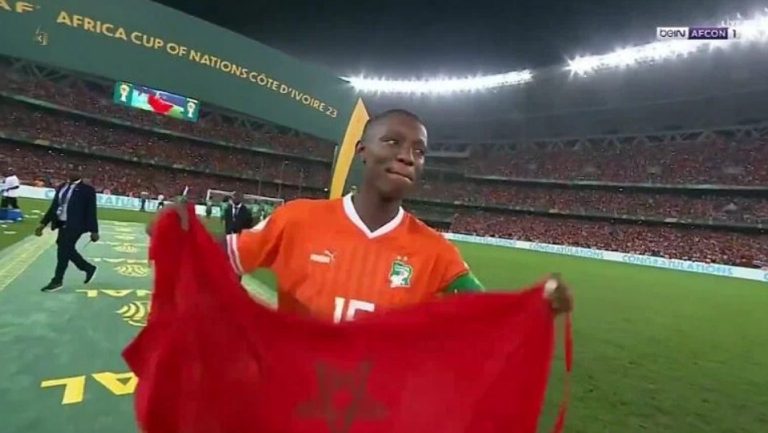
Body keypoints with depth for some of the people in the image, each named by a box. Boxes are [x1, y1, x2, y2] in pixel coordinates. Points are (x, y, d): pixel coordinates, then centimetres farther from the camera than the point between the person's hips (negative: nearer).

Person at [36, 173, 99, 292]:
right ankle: (89, 268, 30)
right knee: (67, 250, 12)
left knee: (63, 251, -3)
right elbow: (54, 206, 15)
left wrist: (94, 231, -10)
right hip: (62, 224, 7)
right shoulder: (62, 187, 11)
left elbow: (91, 211, -10)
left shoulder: (87, 189, -9)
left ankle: (57, 281, 12)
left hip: (75, 225, -7)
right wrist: (43, 223, 12)